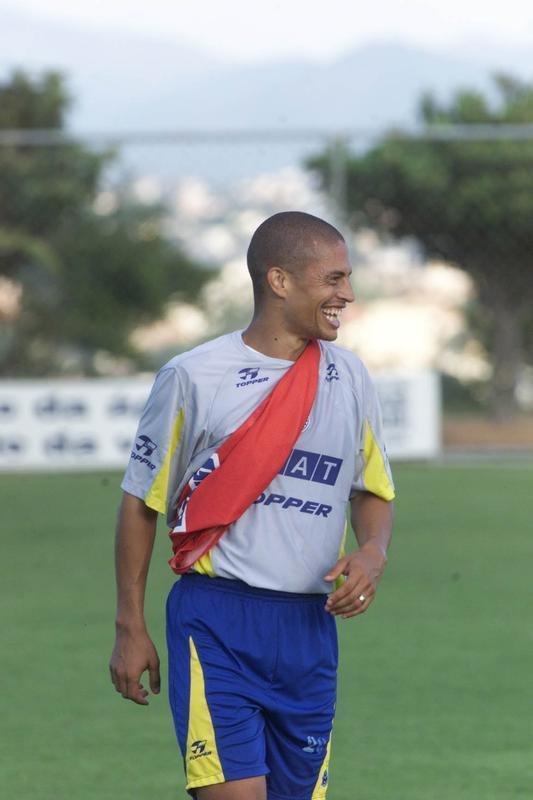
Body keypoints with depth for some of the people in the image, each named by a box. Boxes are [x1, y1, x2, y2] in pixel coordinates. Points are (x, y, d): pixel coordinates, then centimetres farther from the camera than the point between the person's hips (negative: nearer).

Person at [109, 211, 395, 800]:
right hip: (216, 622, -5)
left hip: (309, 627, 5)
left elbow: (373, 490, 20)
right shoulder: (194, 377, -4)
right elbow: (141, 501, 4)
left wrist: (372, 552, -3)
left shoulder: (349, 377, 10)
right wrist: (130, 628, 2)